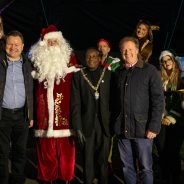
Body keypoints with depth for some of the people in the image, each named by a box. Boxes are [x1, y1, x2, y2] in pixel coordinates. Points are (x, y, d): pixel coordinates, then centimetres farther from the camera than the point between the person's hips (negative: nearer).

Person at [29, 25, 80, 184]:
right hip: (44, 107, 1)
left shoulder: (69, 56, 7)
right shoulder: (37, 58, 11)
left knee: (65, 145, -2)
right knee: (45, 146, 3)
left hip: (64, 107, -1)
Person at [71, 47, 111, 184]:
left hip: (104, 124, 0)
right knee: (88, 161, 6)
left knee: (103, 160, 6)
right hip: (87, 125, 0)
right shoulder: (79, 76, 3)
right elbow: (76, 104, -1)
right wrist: (78, 127, -7)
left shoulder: (108, 74, 5)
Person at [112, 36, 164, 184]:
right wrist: (114, 122, 4)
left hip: (142, 128, -4)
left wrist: (154, 127, -14)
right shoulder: (118, 74, 12)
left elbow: (158, 100, -7)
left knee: (145, 168, 1)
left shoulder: (150, 71, -3)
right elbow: (115, 101, 14)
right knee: (127, 167, 11)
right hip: (122, 128, 4)